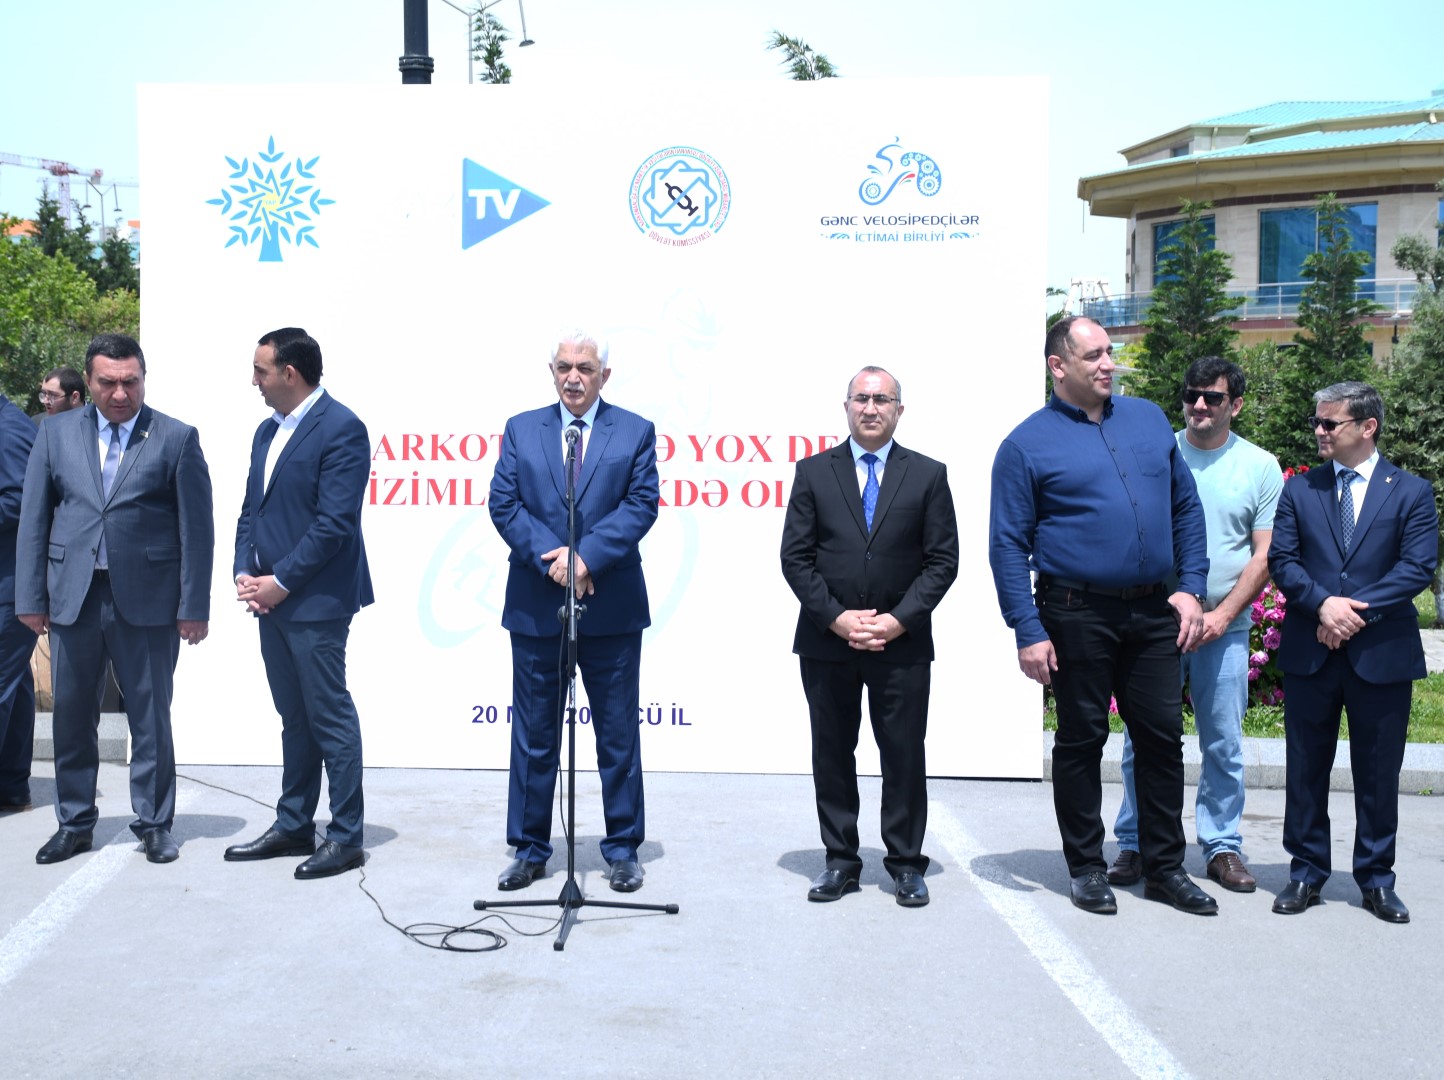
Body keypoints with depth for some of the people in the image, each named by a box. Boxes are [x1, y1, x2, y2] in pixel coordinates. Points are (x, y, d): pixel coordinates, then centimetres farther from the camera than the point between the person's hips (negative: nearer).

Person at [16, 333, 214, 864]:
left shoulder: (177, 438, 0)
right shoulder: (56, 432, 8)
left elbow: (197, 529, -2)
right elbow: (34, 519, 8)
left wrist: (193, 606, -6)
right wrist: (31, 596, 3)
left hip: (147, 599, -3)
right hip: (72, 596, 3)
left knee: (150, 716, 5)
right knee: (72, 715, 10)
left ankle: (154, 824, 18)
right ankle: (75, 823, 25)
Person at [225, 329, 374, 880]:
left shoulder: (341, 429, -12)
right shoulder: (267, 431, 16)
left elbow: (335, 523, -18)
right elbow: (251, 510, 17)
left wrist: (281, 582, -15)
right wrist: (244, 572, 1)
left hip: (315, 601, -8)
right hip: (270, 599, 8)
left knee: (330, 719, -2)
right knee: (294, 720, 16)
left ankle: (346, 838, 6)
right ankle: (293, 827, 25)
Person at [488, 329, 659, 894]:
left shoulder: (636, 432, 4)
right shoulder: (521, 429, 8)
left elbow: (641, 504, -6)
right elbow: (504, 504, -1)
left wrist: (587, 556, -19)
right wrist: (552, 557, -15)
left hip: (613, 608, -1)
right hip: (534, 607, 1)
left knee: (618, 734, 7)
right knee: (533, 733, 9)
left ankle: (622, 848, 19)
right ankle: (530, 848, 20)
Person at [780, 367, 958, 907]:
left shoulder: (928, 475, 4)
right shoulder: (814, 471, 5)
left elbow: (942, 560, 1)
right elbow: (796, 557, 1)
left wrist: (898, 620, -10)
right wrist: (836, 618, -9)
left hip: (902, 643, -1)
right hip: (826, 641, 1)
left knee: (904, 757, 4)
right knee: (832, 755, 8)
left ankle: (906, 865, 16)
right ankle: (841, 862, 19)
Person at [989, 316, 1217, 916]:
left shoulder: (1149, 419, 10)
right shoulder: (1027, 444, -4)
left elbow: (1186, 508, 14)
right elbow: (1008, 546, -6)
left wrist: (1191, 587, 4)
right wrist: (1028, 631, -12)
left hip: (1154, 613, 4)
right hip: (1077, 614, -4)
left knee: (1162, 737, 9)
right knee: (1080, 741, 6)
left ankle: (1165, 868, 22)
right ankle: (1087, 866, 20)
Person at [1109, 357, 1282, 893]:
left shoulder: (1261, 467, 4)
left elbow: (1266, 555, 2)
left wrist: (1221, 615, -9)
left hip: (1224, 627, 0)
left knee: (1224, 745, 6)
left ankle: (1222, 848, 18)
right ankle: (1135, 845, 12)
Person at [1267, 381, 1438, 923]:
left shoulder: (1412, 492, 2)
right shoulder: (1300, 489, 7)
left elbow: (1418, 567, -7)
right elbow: (1281, 559, 0)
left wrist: (1357, 610, -17)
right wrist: (1323, 604, -17)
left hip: (1383, 652, -1)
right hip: (1310, 651, 2)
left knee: (1379, 771, 7)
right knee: (1306, 767, 8)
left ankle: (1376, 879, 20)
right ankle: (1306, 872, 19)